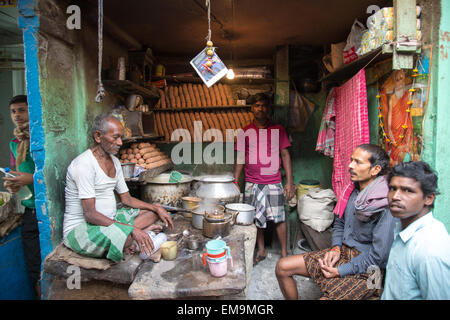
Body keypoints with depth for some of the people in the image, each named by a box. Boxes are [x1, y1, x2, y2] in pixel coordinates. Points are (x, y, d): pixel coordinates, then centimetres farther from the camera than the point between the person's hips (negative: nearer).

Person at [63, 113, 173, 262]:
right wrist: (132, 229, -31)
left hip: (109, 220, 9)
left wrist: (157, 208, 0)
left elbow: (126, 199, 13)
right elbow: (90, 214, -26)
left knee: (153, 212, 4)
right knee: (125, 236, -37)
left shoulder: (114, 161, 9)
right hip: (80, 228, -9)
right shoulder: (84, 164, -20)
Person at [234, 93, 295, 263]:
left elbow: (285, 155, 3)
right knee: (256, 219, 10)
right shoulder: (245, 132, 6)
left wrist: (289, 182, -3)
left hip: (273, 182, -1)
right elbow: (240, 158, 8)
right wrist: (235, 182, 3)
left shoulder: (278, 129, 3)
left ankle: (284, 252, 19)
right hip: (252, 183, 2)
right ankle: (261, 251, 27)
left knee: (278, 218, 1)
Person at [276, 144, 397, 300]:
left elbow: (379, 255, -20)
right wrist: (336, 247, -1)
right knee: (283, 267, -1)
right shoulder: (354, 190, 1)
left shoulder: (385, 206, -22)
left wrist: (341, 271, -16)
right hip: (343, 252, 7)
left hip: (366, 269, -7)